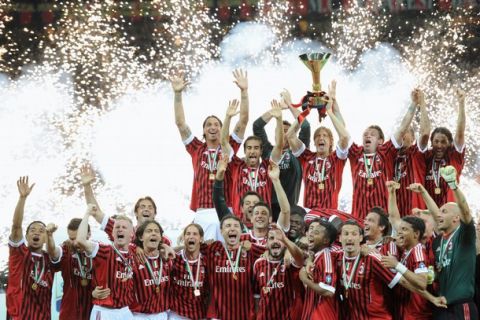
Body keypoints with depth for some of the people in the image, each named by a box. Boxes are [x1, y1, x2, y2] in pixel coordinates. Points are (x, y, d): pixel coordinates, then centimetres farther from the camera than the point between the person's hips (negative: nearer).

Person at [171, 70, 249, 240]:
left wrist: (244, 91, -1)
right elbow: (180, 123, 9)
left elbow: (243, 120, 7)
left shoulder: (229, 147, 12)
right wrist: (178, 94, 1)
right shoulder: (197, 149, 14)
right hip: (203, 213, 0)